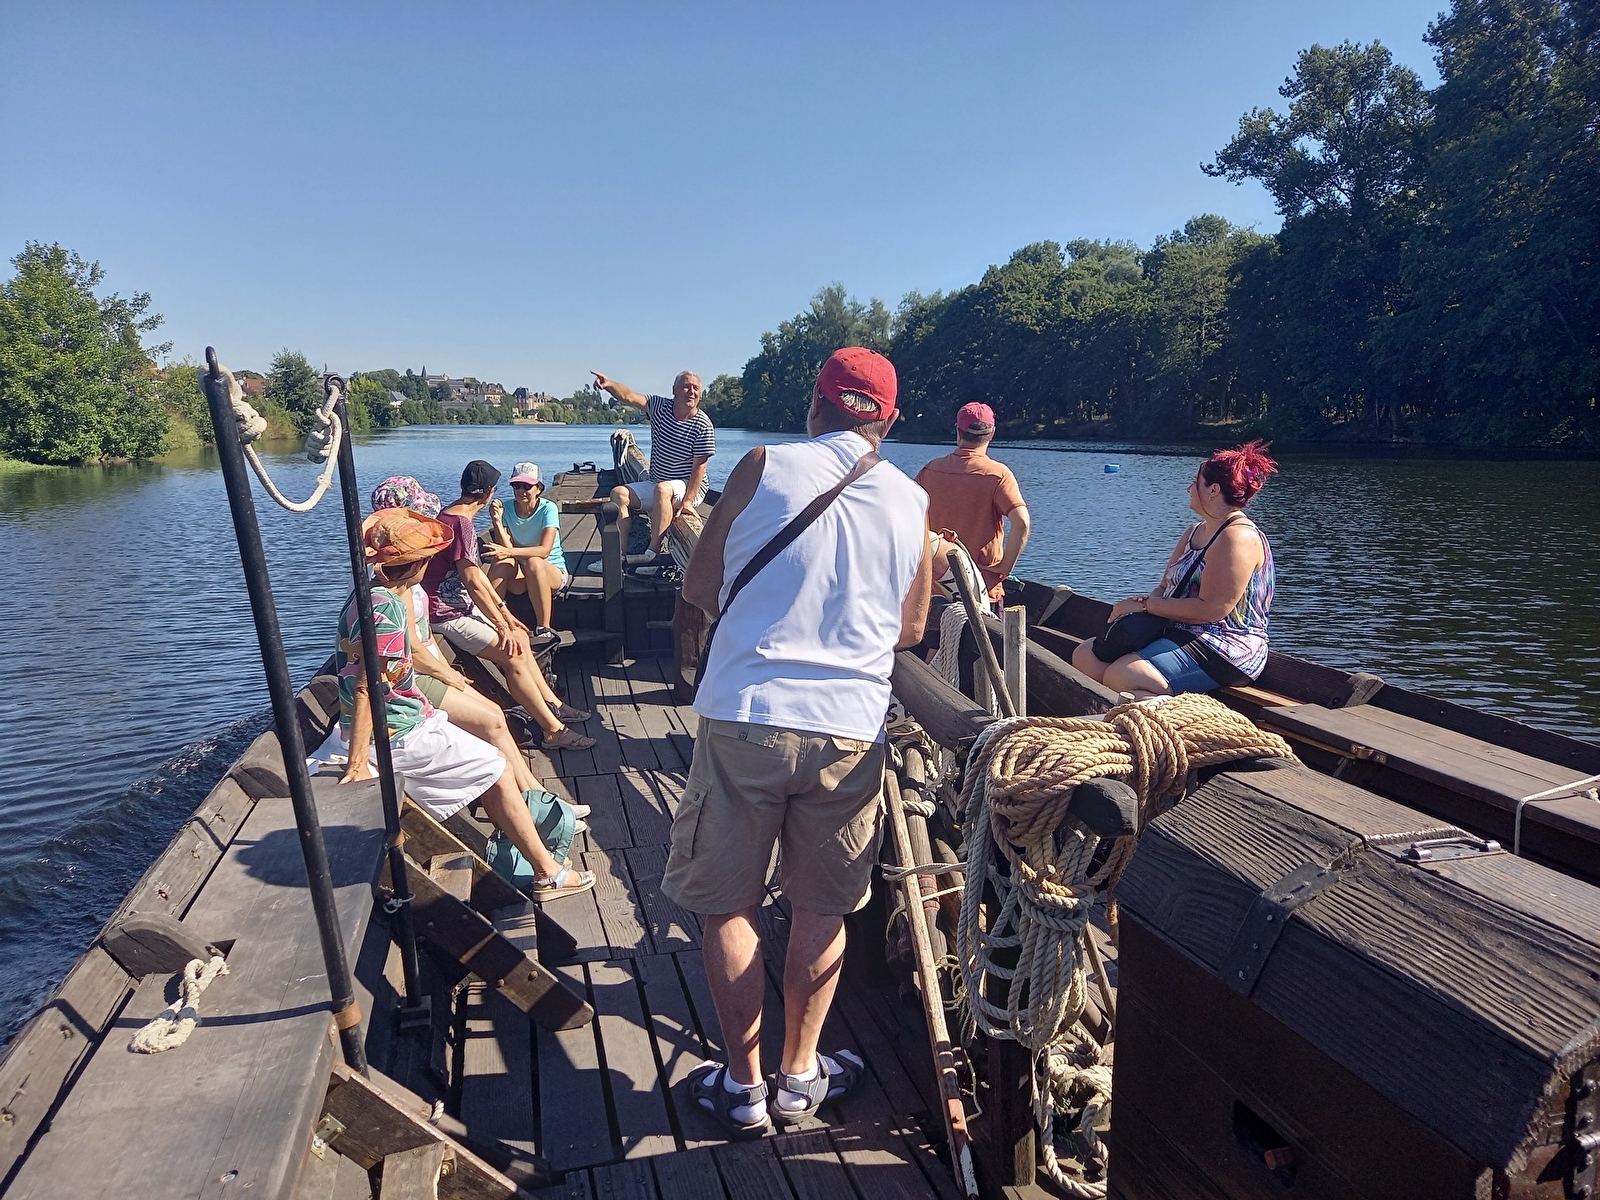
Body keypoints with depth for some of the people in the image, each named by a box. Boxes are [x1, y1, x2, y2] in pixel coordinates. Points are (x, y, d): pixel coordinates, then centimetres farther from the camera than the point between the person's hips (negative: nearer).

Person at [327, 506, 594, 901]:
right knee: (496, 769, -1)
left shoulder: (363, 595, 4)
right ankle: (548, 872, 6)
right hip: (398, 735, -10)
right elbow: (365, 692, -28)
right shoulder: (386, 610, -25)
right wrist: (358, 765, -28)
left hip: (400, 717, 10)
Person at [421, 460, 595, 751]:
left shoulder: (451, 515, 12)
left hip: (461, 605, 11)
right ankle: (554, 730, -16)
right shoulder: (461, 523, -20)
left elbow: (476, 573, 15)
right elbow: (473, 583, -22)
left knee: (520, 637, 12)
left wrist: (505, 612, 14)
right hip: (447, 614, -11)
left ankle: (551, 704, 18)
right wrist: (501, 625, -16)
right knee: (513, 655, -18)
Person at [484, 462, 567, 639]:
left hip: (554, 571, -3)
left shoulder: (548, 508, -14)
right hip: (520, 578, 3)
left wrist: (509, 552, -41)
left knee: (533, 562, -36)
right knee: (503, 563, -29)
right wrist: (497, 522, -27)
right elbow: (506, 548, -13)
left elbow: (545, 550, -28)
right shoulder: (506, 508, -4)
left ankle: (544, 628, -29)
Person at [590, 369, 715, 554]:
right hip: (655, 484, 6)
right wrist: (609, 384, -35)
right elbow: (629, 396, -12)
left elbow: (699, 466, -17)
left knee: (662, 489, -36)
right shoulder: (660, 407, 0)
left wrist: (687, 501, -25)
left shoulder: (703, 425, -14)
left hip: (689, 487, -6)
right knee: (619, 493, -9)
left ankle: (652, 553, -38)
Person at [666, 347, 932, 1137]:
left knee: (730, 904, 13)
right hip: (848, 728, 2)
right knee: (822, 908, 17)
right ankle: (800, 1075, 31)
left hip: (744, 716, -2)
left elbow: (699, 588, 5)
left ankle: (742, 1086, 25)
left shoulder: (763, 467, -1)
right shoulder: (912, 502, 6)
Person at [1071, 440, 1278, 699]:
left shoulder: (1239, 537, -14)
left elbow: (1211, 609, -22)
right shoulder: (1195, 531, 17)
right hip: (1178, 634, 11)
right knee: (1085, 656, -2)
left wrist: (1144, 605, -15)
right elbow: (1165, 588, 16)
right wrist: (1140, 602, -8)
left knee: (1119, 677, -28)